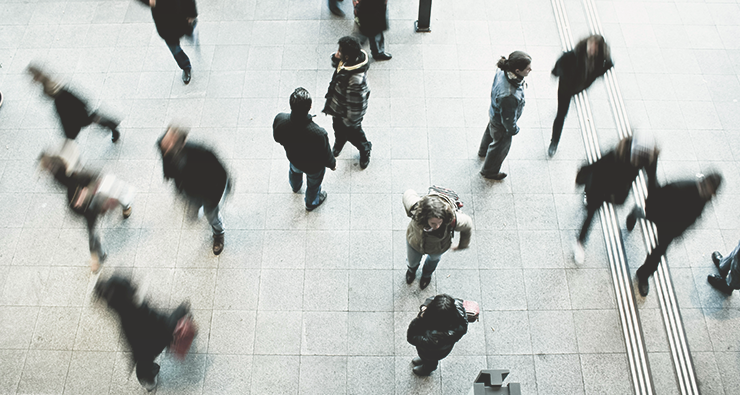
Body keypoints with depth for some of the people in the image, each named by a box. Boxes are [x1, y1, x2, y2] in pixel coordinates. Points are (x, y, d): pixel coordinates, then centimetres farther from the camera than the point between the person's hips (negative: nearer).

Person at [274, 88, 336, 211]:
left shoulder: (280, 119, -35)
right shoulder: (318, 134, -46)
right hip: (313, 167, -3)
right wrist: (332, 164, -2)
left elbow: (277, 138, -11)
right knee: (313, 184, 32)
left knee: (294, 171, 40)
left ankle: (295, 187, 75)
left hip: (293, 158, 4)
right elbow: (326, 156, -26)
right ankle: (311, 203, 64)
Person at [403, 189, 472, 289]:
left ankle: (427, 273, 75)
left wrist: (463, 245, -2)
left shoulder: (453, 220, -47)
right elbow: (408, 193, -23)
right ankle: (412, 269, 74)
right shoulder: (415, 209, -47)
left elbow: (468, 225, -21)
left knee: (434, 258, 37)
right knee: (412, 261, 33)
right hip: (415, 243, 0)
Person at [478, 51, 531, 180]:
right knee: (501, 146, 23)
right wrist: (513, 129, -10)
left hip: (494, 113, 7)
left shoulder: (503, 71, -26)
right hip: (501, 125, -7)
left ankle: (483, 151, 71)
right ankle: (489, 171, 53)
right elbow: (508, 118, -30)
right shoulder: (508, 96, -49)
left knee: (490, 131, 37)